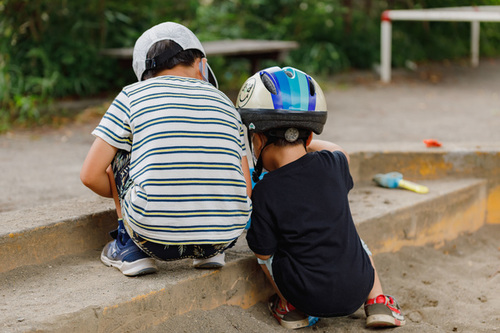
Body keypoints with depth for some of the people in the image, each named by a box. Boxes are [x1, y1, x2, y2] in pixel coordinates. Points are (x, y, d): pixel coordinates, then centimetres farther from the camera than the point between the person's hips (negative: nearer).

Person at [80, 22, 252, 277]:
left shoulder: (132, 96, 6)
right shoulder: (224, 102, 14)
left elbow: (91, 175, 2)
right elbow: (245, 189, 11)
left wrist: (120, 194, 24)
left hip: (156, 237, -3)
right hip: (225, 236, 3)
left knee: (118, 149, 19)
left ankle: (131, 248, 18)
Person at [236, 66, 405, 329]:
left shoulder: (265, 192, -16)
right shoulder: (333, 164, -6)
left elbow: (263, 253, -6)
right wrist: (302, 142, 27)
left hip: (308, 295, -4)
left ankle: (290, 307, 13)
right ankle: (377, 301, 22)